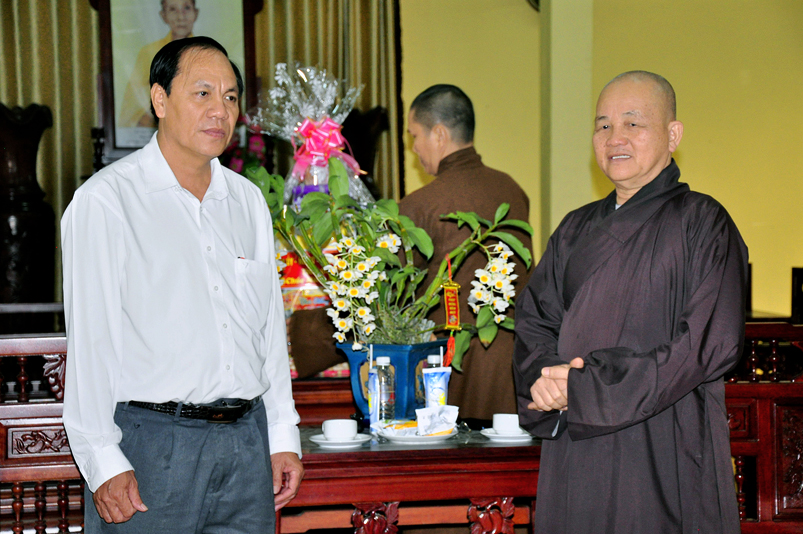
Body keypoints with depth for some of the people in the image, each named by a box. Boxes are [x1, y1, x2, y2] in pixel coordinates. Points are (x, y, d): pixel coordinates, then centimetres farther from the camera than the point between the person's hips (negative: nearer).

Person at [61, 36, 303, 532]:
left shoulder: (248, 200, 13)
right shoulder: (106, 201, -5)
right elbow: (89, 340, -9)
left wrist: (283, 435, 12)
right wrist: (103, 463, -14)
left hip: (247, 439, 5)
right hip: (151, 442, -5)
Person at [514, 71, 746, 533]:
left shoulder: (702, 223, -4)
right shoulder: (577, 230, 14)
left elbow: (712, 343, -14)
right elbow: (535, 318, 12)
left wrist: (587, 386, -15)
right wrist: (546, 375, -12)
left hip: (664, 457, -5)